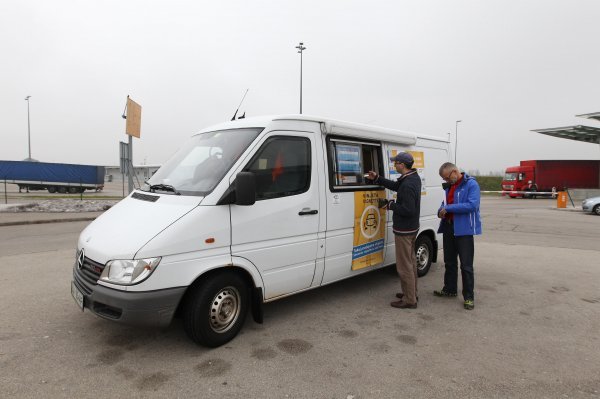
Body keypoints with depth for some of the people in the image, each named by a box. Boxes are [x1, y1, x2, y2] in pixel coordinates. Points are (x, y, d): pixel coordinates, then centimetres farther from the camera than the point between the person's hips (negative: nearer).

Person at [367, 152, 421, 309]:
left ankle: (409, 300, 8)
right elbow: (396, 186, 18)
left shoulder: (408, 185, -27)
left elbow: (408, 209, -30)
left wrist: (391, 205, -15)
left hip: (404, 230, -11)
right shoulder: (414, 177, 5)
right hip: (412, 227, 11)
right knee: (410, 262, 20)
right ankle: (411, 293, 34)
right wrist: (377, 178, 16)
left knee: (404, 266, -2)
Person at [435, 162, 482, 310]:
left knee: (466, 265, -2)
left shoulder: (471, 184, -11)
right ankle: (449, 289, 32)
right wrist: (441, 210, 0)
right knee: (449, 262, 17)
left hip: (464, 230, -8)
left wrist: (449, 208, -21)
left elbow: (472, 205, -23)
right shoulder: (449, 186, 13)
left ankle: (469, 297, 9)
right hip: (449, 228, 8)